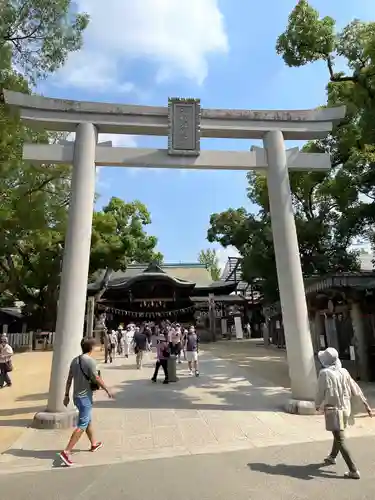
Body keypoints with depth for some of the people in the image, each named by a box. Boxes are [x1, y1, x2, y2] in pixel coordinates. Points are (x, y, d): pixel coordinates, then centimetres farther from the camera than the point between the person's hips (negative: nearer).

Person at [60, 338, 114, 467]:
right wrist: (107, 390, -4)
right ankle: (66, 452, -3)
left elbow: (69, 379, 8)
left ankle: (94, 444, 36)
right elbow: (97, 379, -16)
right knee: (82, 425, -1)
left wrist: (67, 395, 16)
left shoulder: (75, 360, 3)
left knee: (88, 421, 22)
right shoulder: (90, 361, -20)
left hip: (77, 396, 9)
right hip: (85, 397, -8)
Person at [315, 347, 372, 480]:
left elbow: (321, 393, -12)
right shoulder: (344, 372, -3)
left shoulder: (324, 373, -19)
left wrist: (318, 405, 6)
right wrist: (366, 404, 12)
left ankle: (354, 471, 5)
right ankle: (332, 457, 44)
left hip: (333, 410, -7)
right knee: (338, 435, 25)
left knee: (340, 440, 3)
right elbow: (355, 389, 2)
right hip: (345, 409, 7)